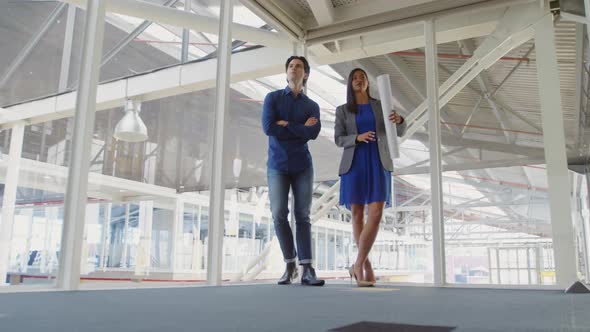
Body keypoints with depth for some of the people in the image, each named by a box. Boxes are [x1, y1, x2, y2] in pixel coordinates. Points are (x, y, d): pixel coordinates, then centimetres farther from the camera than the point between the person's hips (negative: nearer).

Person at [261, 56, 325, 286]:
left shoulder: (312, 106, 10)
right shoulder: (272, 98, 8)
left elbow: (313, 133, -9)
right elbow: (268, 128, -10)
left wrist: (285, 124, -10)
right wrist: (300, 129, -5)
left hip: (302, 166, 1)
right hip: (277, 165, 0)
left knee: (303, 216, -3)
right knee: (279, 215, -6)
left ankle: (307, 269, -4)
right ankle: (290, 264, 9)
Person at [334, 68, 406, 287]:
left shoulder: (381, 106, 12)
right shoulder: (343, 110, 10)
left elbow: (400, 132, 4)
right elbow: (338, 139, 2)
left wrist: (399, 120, -21)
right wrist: (357, 138, -19)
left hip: (378, 164, 1)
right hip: (354, 165, 0)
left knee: (376, 214, -14)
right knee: (357, 215, -2)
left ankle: (358, 265, -7)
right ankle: (367, 267, 8)